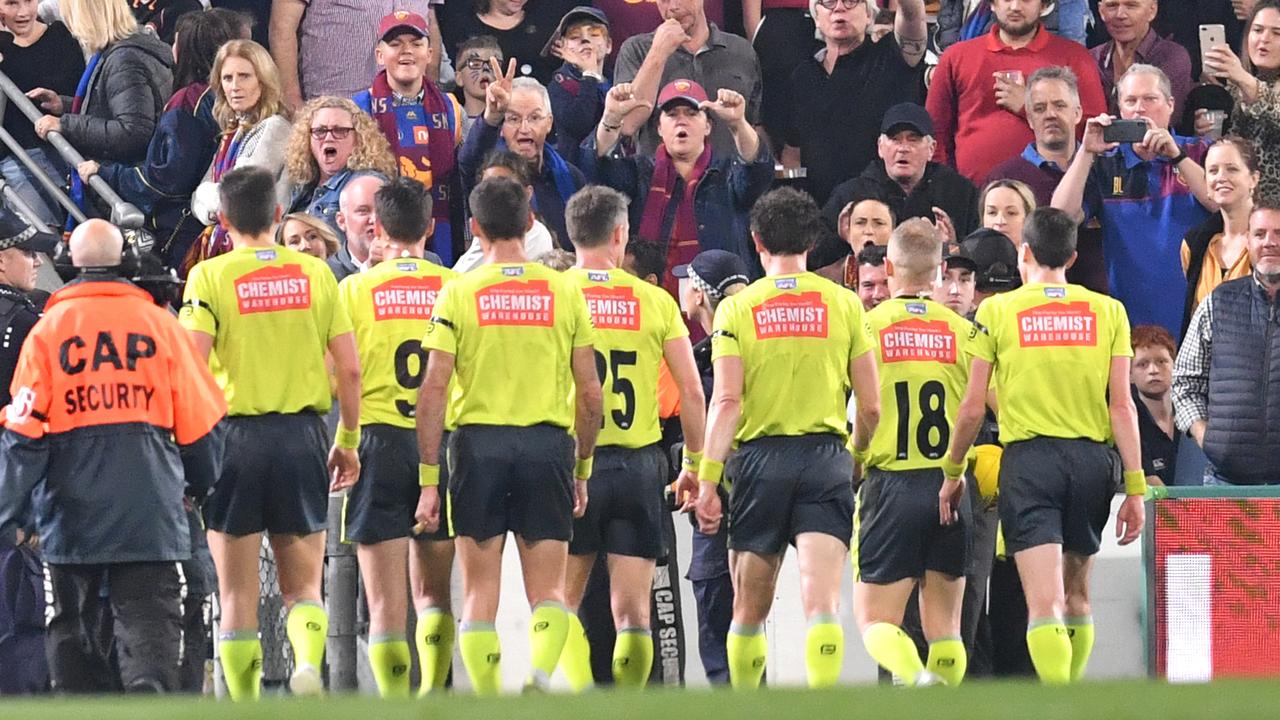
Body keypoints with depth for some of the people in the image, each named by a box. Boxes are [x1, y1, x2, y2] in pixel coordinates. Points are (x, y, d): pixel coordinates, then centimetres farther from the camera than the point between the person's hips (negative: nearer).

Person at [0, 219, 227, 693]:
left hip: (72, 512, 0)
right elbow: (200, 421, 8)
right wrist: (200, 485, 25)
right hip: (150, 511, 0)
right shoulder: (159, 325, 4)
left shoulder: (48, 331, 2)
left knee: (74, 624, 9)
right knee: (148, 619, -3)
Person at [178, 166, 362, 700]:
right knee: (303, 583, 10)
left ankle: (245, 700, 7)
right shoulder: (314, 273, 4)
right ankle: (308, 661, -19)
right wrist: (348, 441, 14)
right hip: (302, 434, 2)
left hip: (234, 434, -2)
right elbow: (350, 368, 3)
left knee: (237, 592, 7)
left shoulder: (209, 276, -4)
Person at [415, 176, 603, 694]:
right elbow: (590, 391, 5)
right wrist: (582, 467, 16)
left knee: (480, 591, 8)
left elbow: (434, 388, -5)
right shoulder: (564, 291, 4)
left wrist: (428, 479, -1)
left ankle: (488, 703, 5)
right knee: (548, 589, 4)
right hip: (548, 444, 1)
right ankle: (541, 671, -24)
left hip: (478, 442, -1)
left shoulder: (458, 293, 0)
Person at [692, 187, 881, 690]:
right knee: (821, 601, -10)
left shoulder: (737, 309, 2)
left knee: (749, 610, 13)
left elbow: (726, 402, -7)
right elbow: (870, 406, 4)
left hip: (760, 458, 0)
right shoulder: (843, 304, 5)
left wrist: (707, 479, -8)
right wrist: (858, 454, 23)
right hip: (826, 459, 0)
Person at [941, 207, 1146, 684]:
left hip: (1028, 457, -3)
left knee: (1045, 604, -11)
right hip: (1092, 457, 3)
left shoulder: (997, 311, 2)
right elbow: (1122, 404, 0)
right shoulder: (1108, 311, 6)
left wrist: (952, 472, 15)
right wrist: (1135, 487, 2)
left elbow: (972, 408, 1)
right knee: (1076, 594, 20)